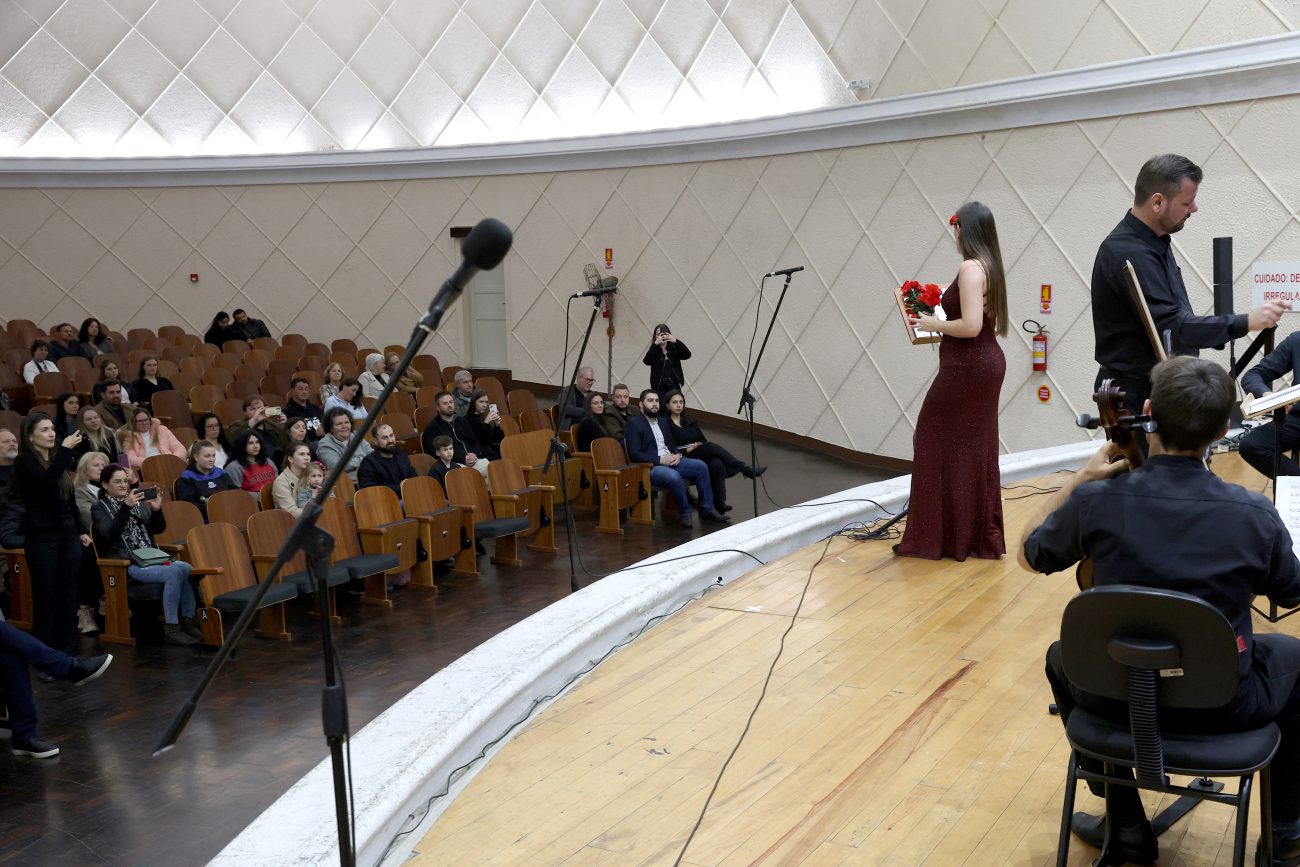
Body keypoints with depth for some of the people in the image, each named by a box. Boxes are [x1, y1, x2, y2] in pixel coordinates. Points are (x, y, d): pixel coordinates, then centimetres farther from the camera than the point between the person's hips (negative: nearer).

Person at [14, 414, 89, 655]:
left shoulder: (58, 458, 11)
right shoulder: (24, 462, -6)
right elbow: (48, 481, -26)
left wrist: (82, 530, 17)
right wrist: (65, 450, -25)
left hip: (68, 535, 6)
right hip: (42, 538, -6)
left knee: (68, 596, 9)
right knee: (45, 597, -1)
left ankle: (67, 651, 17)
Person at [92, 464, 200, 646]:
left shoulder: (139, 502, 20)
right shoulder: (100, 508, 6)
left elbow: (158, 529, 17)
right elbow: (109, 534, -13)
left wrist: (157, 510, -3)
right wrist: (126, 507, -24)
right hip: (127, 563, -5)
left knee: (187, 568, -25)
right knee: (174, 573, -31)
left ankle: (188, 620, -19)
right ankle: (171, 629, -28)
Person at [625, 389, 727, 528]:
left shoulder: (662, 421, 19)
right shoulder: (634, 424, -5)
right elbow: (634, 454, -14)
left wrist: (677, 455, 0)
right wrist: (660, 460, -19)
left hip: (670, 460, 8)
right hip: (651, 467, -8)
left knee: (701, 466, -11)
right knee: (674, 476, -36)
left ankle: (707, 511, -5)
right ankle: (686, 513, -15)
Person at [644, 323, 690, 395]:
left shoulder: (674, 350, 7)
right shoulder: (654, 352, 4)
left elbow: (687, 355, -9)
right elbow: (646, 361, -14)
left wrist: (676, 341, -23)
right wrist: (655, 344, -25)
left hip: (674, 387, 1)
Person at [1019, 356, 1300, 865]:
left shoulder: (1097, 500, -19)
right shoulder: (1255, 515, -16)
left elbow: (1029, 555, 2)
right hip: (1225, 707, 1)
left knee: (1062, 656, 33)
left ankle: (1127, 826, 32)